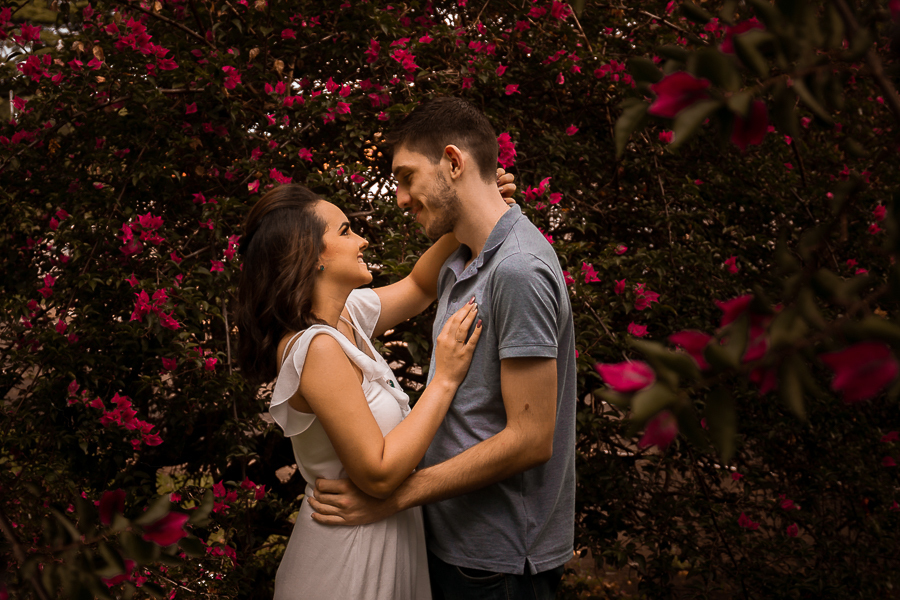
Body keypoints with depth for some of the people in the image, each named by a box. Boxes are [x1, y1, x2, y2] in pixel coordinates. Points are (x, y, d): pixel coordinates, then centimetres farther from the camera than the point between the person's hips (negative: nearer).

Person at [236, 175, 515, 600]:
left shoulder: (346, 315, 0)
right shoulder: (317, 348, -26)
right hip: (350, 557, -9)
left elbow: (418, 286, 17)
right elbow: (378, 473, -26)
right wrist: (446, 377, -22)